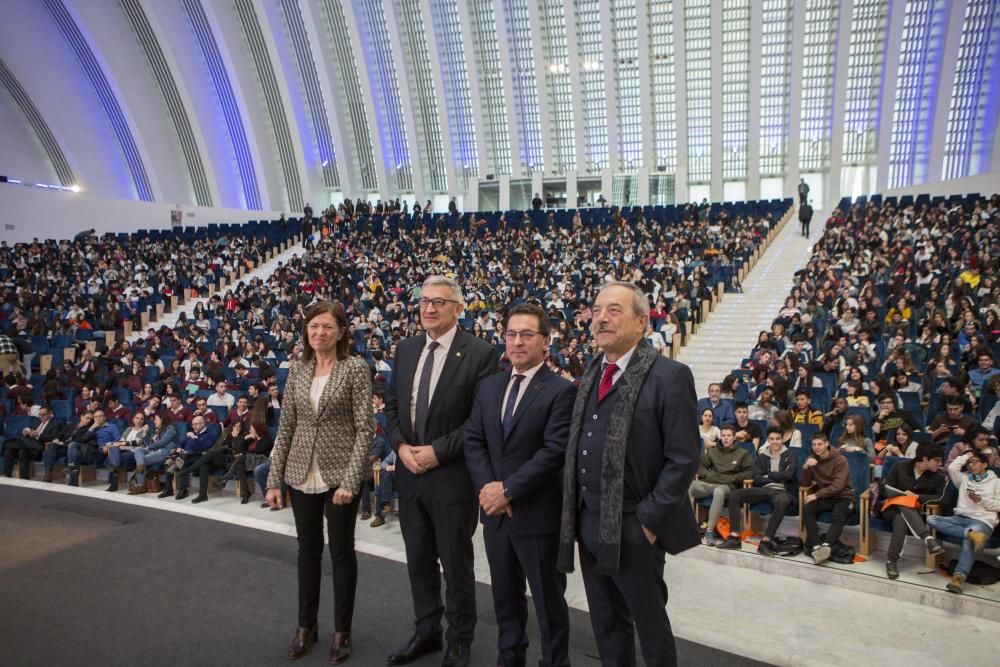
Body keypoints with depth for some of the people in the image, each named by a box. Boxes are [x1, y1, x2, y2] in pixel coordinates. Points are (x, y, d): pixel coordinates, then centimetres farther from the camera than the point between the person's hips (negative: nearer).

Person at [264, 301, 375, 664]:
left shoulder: (355, 368, -9)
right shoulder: (297, 369, 5)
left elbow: (364, 428, -11)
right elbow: (286, 426, 7)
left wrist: (350, 480, -18)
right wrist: (274, 478, 3)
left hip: (340, 474, -4)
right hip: (301, 474, 4)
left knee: (342, 550, 8)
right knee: (308, 549, 16)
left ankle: (342, 630, 24)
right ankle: (306, 624, 33)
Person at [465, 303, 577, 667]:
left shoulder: (562, 391, -11)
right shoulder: (488, 386, 8)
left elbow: (554, 451, -18)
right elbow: (473, 440, 4)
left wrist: (508, 489, -19)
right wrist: (487, 487, -11)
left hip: (538, 513, -5)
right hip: (495, 510, 6)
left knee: (548, 601, 10)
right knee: (505, 597, 21)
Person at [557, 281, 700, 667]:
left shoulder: (669, 376, -12)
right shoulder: (590, 377, 10)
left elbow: (683, 460, -15)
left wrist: (649, 520, -15)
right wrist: (576, 512, 6)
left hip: (634, 529, -6)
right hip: (588, 524, 7)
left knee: (650, 626, 11)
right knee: (606, 625, 20)